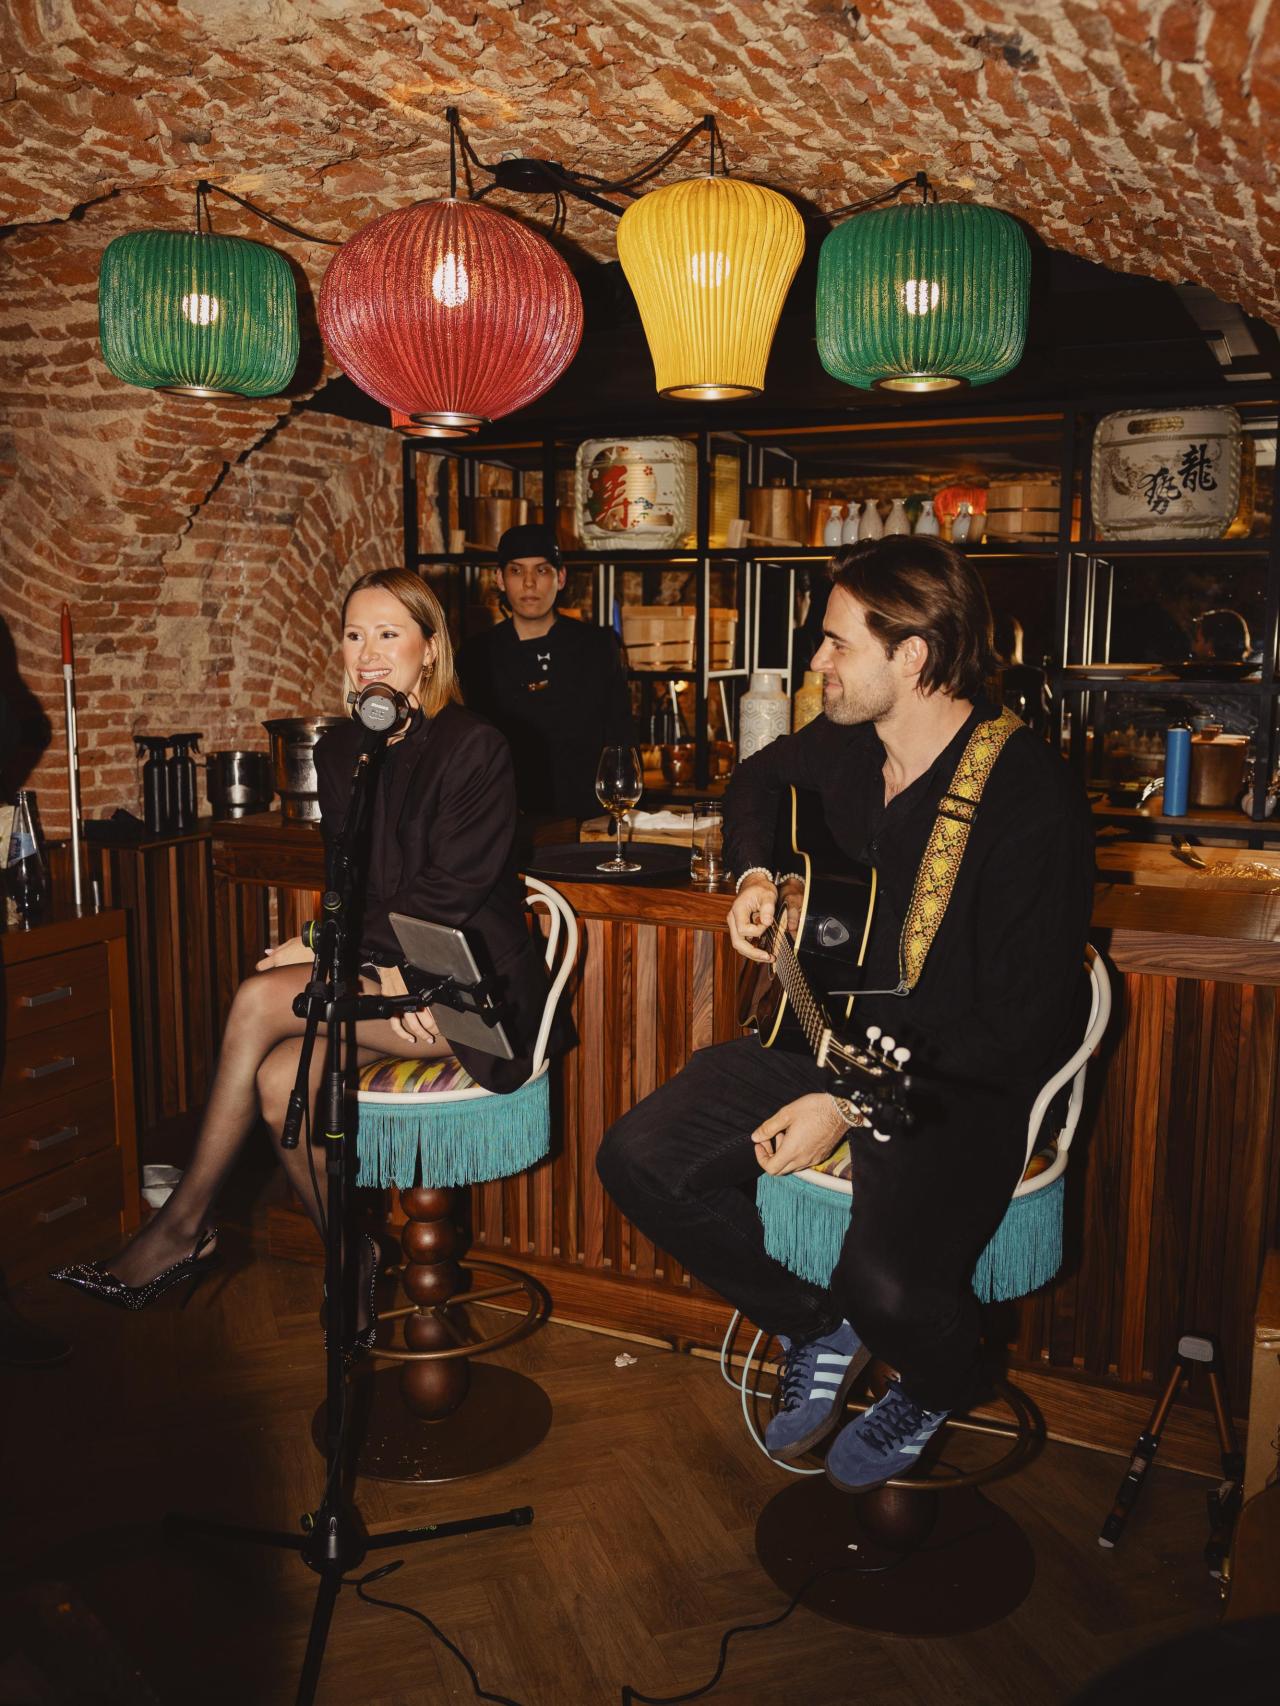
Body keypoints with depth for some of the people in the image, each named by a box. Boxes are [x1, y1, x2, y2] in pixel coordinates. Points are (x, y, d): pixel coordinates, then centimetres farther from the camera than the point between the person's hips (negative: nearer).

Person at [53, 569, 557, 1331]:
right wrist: (380, 966, -14)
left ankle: (189, 1221, -5)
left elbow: (447, 896, -15)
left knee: (261, 998, -22)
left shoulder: (476, 748, -11)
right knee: (281, 1079, -23)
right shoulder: (341, 750, 10)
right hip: (385, 974, 6)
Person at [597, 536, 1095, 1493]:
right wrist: (758, 876, 6)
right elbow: (758, 777, 26)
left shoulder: (1030, 792, -21)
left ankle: (935, 1389, 13)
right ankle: (819, 1332, 16)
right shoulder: (846, 745, 0)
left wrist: (850, 1105, -26)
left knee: (887, 1280, -29)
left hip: (962, 1076, -6)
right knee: (640, 1159, -7)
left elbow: (1028, 1020, -22)